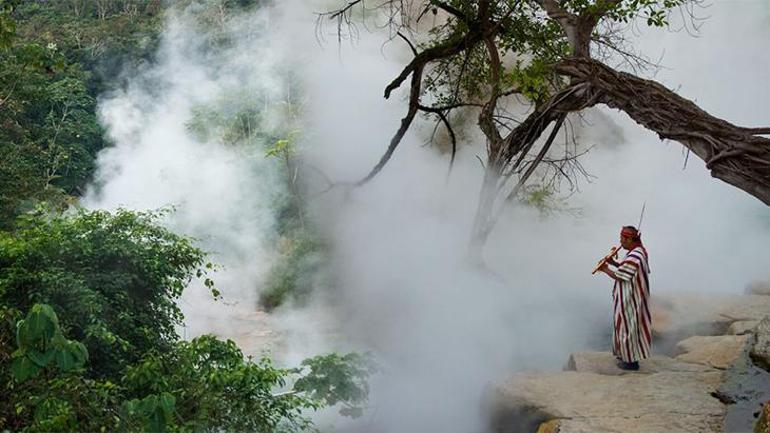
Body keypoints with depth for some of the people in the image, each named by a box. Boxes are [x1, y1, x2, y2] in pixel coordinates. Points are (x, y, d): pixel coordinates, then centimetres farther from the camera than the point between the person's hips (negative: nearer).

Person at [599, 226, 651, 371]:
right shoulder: (639, 250, 3)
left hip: (629, 299, -10)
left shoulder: (633, 257, -29)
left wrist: (606, 269, -9)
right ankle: (628, 355, 35)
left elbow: (619, 276, -24)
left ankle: (631, 361, 14)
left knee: (628, 326, 3)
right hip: (633, 296, 10)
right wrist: (614, 262, 1)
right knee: (629, 325, 22)